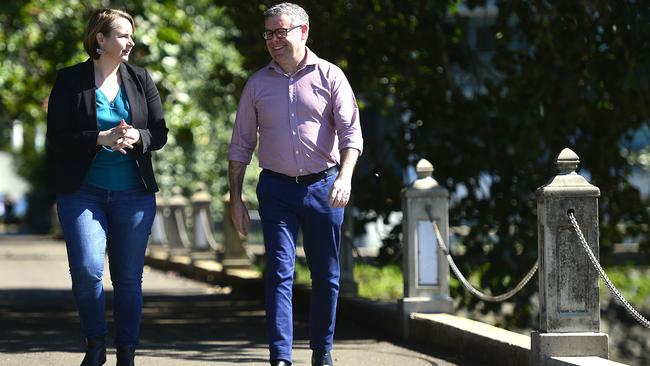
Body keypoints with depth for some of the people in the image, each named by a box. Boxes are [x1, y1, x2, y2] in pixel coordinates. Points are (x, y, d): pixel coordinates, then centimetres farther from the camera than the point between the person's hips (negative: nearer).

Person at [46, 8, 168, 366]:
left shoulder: (140, 79, 6)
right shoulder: (70, 81, -2)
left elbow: (159, 133, 8)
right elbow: (57, 140, -6)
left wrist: (135, 137, -14)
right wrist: (102, 138, -19)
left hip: (134, 194, 3)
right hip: (83, 192, -3)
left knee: (129, 278, 5)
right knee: (86, 269, -17)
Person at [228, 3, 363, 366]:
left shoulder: (330, 76, 0)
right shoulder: (257, 84, 7)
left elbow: (351, 132, -7)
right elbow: (241, 145, 11)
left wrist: (345, 177, -23)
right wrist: (235, 197, 6)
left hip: (324, 186, -1)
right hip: (276, 189, 1)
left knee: (326, 275, 6)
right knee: (280, 272, -7)